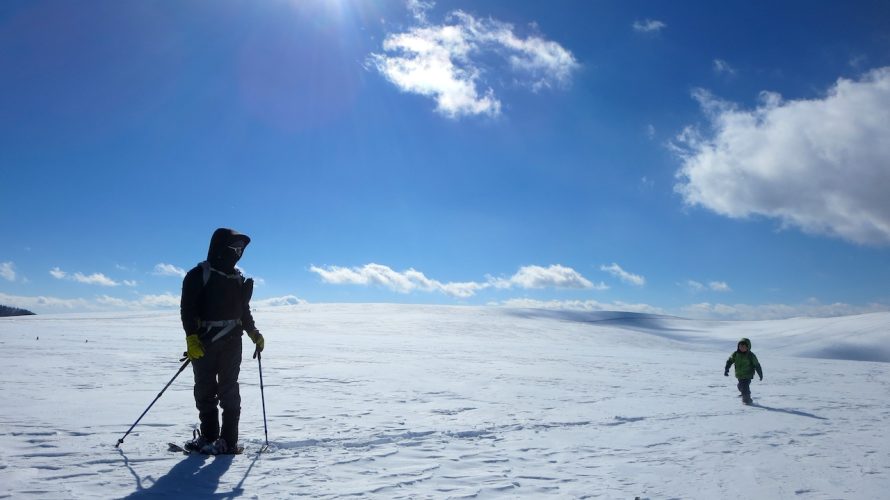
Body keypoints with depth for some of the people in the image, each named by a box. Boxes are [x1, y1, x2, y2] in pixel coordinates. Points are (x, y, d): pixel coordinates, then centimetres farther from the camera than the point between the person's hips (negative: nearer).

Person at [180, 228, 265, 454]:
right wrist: (191, 337, -18)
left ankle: (228, 441, 3)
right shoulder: (199, 275, -3)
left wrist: (253, 332, 9)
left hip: (231, 342, 2)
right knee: (205, 389, 6)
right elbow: (187, 308, -8)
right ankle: (208, 436, 19)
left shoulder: (239, 279, 11)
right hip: (203, 343, -2)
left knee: (228, 389, 0)